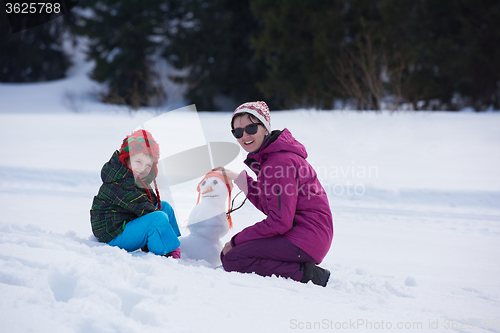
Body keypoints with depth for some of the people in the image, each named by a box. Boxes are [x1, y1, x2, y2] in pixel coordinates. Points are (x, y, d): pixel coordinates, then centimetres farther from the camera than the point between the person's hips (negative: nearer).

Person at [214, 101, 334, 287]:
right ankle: (304, 269, 5)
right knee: (227, 253, 9)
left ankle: (305, 274, -15)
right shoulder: (268, 157, 14)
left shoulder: (281, 162, -18)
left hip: (306, 235, -11)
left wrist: (236, 240, -12)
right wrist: (237, 178, 14)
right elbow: (269, 207, 17)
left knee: (232, 259, -19)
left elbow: (280, 221, -21)